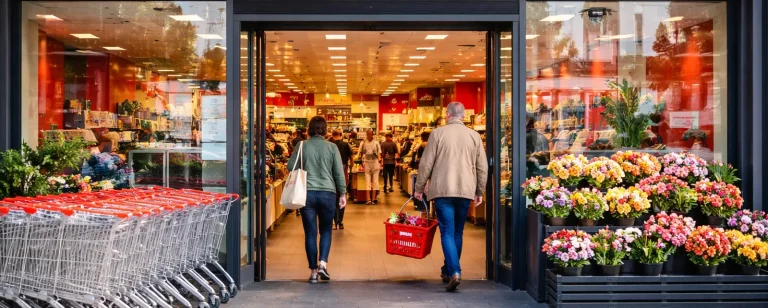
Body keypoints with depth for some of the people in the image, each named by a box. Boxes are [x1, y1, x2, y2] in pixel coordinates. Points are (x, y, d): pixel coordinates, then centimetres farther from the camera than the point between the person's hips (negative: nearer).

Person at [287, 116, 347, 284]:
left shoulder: (302, 145, 0)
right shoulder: (332, 147, 1)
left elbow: (291, 166, -1)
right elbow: (339, 172, 2)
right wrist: (342, 193, 9)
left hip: (307, 193, 0)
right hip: (327, 193, 0)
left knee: (310, 233, 5)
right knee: (326, 230, 14)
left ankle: (314, 272, 7)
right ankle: (323, 264, -4)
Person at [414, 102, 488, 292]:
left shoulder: (438, 133, -3)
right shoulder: (474, 136, 5)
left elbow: (426, 164, -3)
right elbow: (482, 167, 6)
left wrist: (419, 188, 8)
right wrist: (480, 192, 17)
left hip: (443, 190, -3)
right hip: (466, 191, 3)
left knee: (447, 232, -2)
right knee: (458, 233, 15)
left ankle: (454, 271, -17)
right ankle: (448, 270, 25)